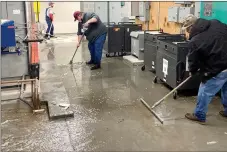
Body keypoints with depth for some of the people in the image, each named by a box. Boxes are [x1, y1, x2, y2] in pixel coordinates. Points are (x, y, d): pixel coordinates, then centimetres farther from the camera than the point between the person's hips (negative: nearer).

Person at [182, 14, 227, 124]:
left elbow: (193, 61, -2)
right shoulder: (216, 23, 0)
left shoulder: (194, 41, -14)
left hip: (218, 70, -7)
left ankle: (199, 116, 23)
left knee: (205, 92, 9)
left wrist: (193, 71, 17)